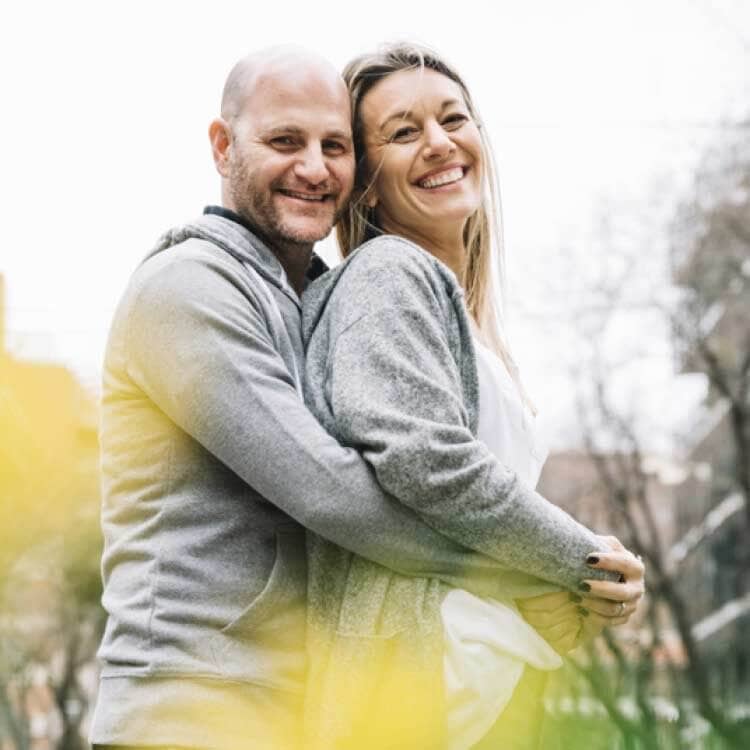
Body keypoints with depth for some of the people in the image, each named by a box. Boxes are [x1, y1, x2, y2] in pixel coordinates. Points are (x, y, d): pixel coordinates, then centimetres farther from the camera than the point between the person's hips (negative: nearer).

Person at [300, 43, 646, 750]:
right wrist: (588, 562, -9)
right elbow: (428, 463, -19)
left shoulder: (470, 316, 23)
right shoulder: (385, 274, -6)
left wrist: (563, 601, 6)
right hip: (414, 672, -9)